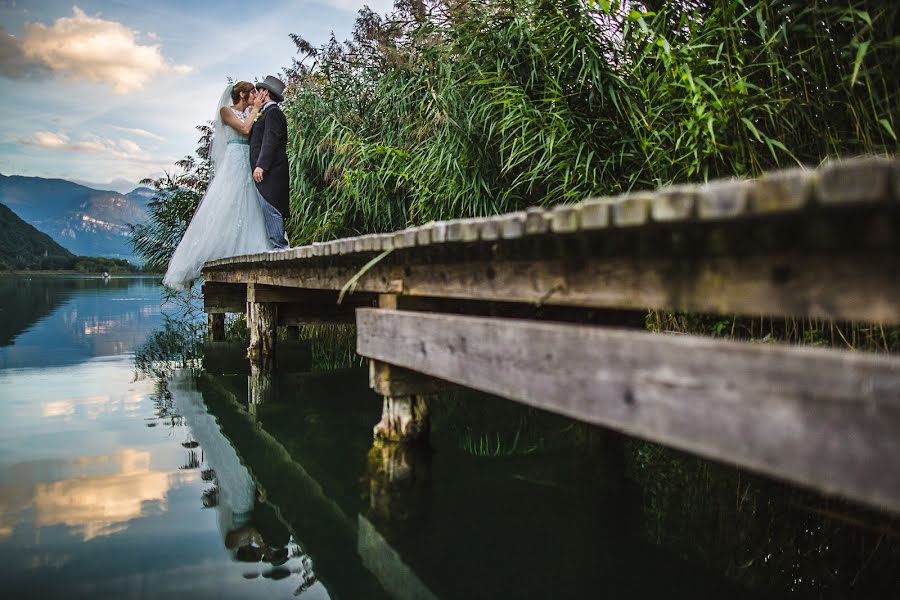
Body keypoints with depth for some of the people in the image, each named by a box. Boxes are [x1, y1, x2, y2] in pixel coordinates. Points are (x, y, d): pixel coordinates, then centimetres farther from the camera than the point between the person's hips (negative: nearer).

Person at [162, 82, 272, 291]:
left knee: (247, 209, 0)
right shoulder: (226, 111, 3)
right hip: (233, 161, -7)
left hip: (249, 166, 7)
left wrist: (257, 110, 10)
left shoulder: (249, 114, 21)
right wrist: (256, 109, -1)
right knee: (226, 207, -12)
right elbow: (244, 129, -10)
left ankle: (243, 254, -1)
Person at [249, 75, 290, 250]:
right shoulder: (267, 113, 24)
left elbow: (270, 141, -17)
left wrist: (261, 165, -23)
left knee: (269, 207, -13)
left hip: (270, 170, -10)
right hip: (267, 171, 10)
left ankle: (278, 245, -14)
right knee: (268, 208, 7)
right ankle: (277, 245, 7)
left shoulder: (272, 112, -6)